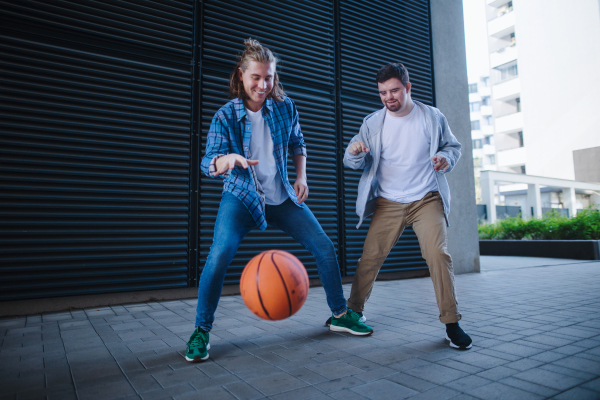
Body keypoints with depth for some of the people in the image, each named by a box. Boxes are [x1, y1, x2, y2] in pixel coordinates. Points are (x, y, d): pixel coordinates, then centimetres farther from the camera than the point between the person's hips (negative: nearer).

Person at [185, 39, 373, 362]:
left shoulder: (285, 107, -2)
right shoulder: (225, 116, -10)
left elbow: (298, 145, 13)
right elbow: (208, 164, -18)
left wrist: (301, 177, -1)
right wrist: (227, 159, -40)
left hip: (283, 198, 4)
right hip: (241, 198, -3)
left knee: (325, 248, 2)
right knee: (220, 254, -26)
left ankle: (340, 315, 24)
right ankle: (201, 330, -3)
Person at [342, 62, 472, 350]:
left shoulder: (433, 117, 2)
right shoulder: (373, 123, 3)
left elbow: (453, 145, 15)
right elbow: (354, 163, 0)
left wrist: (447, 158, -9)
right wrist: (354, 152, -24)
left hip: (427, 199, 0)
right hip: (388, 203, 1)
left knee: (438, 254, -16)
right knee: (370, 257, -2)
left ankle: (451, 322, 0)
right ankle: (352, 310, 19)